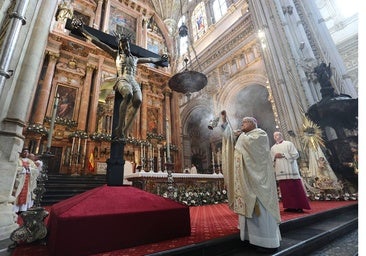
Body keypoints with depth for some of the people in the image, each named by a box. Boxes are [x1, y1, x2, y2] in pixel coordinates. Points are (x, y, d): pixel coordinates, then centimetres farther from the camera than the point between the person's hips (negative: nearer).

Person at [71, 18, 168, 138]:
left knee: (138, 100, -31)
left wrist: (160, 59, 53)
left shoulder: (135, 58, 31)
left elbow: (151, 59, 45)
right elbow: (98, 42, 19)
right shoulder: (116, 54, 22)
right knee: (128, 94, -40)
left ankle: (124, 131, -33)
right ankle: (119, 128, -37)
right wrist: (82, 30, 15)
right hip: (122, 79, -3)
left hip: (133, 81, 3)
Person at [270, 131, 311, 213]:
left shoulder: (289, 144, 4)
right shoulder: (273, 148, 15)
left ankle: (299, 206, 6)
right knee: (285, 190, 3)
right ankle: (290, 206, 11)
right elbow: (271, 160, 14)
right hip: (281, 172, 3)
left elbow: (296, 154, -5)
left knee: (296, 189, -2)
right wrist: (275, 157, -8)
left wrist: (283, 155, -12)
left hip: (291, 170, -3)